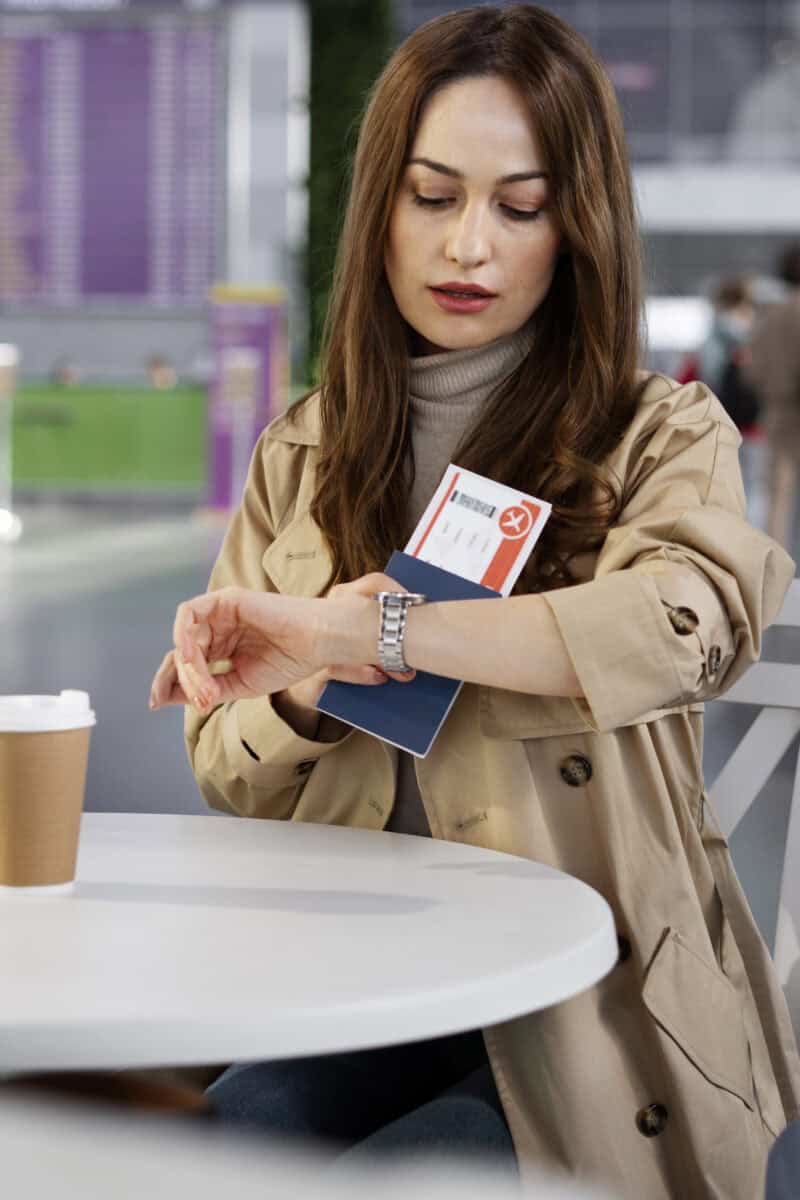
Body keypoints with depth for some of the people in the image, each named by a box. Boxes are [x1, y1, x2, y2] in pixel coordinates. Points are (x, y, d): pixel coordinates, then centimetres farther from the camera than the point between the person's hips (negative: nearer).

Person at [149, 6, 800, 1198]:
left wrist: (347, 629, -30)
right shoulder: (301, 460, 14)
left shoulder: (662, 438, 2)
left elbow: (694, 616, -23)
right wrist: (310, 696, -9)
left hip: (593, 1013, -3)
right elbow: (228, 777, 15)